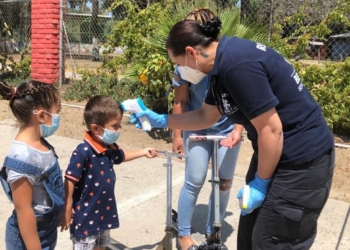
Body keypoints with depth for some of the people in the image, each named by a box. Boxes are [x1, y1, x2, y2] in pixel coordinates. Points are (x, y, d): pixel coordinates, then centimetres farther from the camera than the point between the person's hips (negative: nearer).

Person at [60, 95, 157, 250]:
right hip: (85, 216, -8)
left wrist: (143, 152, 23)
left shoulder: (109, 149, -1)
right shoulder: (83, 152, -27)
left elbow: (122, 156, 23)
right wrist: (66, 210, -21)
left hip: (104, 213, 8)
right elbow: (70, 181, -24)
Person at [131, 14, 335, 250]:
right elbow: (207, 116, 18)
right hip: (276, 154, 10)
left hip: (303, 161, -9)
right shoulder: (224, 63, 6)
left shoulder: (238, 65, -26)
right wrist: (161, 120, 20)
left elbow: (271, 130, -23)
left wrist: (260, 182, -12)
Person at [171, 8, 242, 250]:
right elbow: (180, 101, -8)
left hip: (228, 130, 1)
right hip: (197, 130, -1)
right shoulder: (185, 63, -17)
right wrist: (177, 135, -3)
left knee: (224, 182, 7)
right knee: (194, 182, 2)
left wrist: (238, 130, -20)